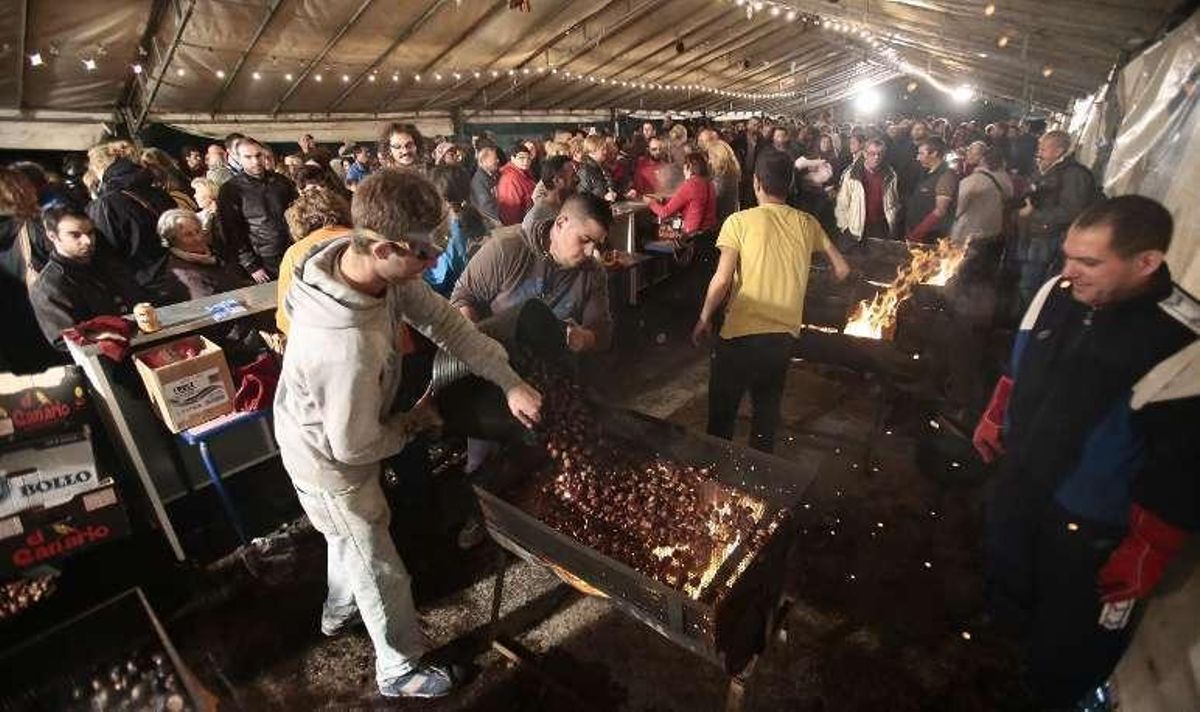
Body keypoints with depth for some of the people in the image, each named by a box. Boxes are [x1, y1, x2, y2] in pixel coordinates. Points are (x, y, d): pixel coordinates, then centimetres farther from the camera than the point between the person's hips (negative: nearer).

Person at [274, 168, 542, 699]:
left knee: (351, 537, 33)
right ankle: (401, 672, 42)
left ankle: (340, 610, 63)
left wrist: (510, 382, -16)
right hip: (330, 463, -8)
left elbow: (444, 322, -11)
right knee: (382, 573, 14)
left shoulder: (378, 265, -21)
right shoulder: (350, 349, -45)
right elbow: (355, 448, -29)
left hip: (338, 440, 8)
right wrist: (415, 421, -11)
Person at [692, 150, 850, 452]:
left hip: (741, 333, -4)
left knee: (722, 412, 14)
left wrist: (704, 319, -1)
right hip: (785, 334, 4)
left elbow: (722, 281, -14)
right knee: (767, 408, 21)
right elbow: (842, 270, 8)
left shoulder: (739, 221, -10)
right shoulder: (807, 224, 3)